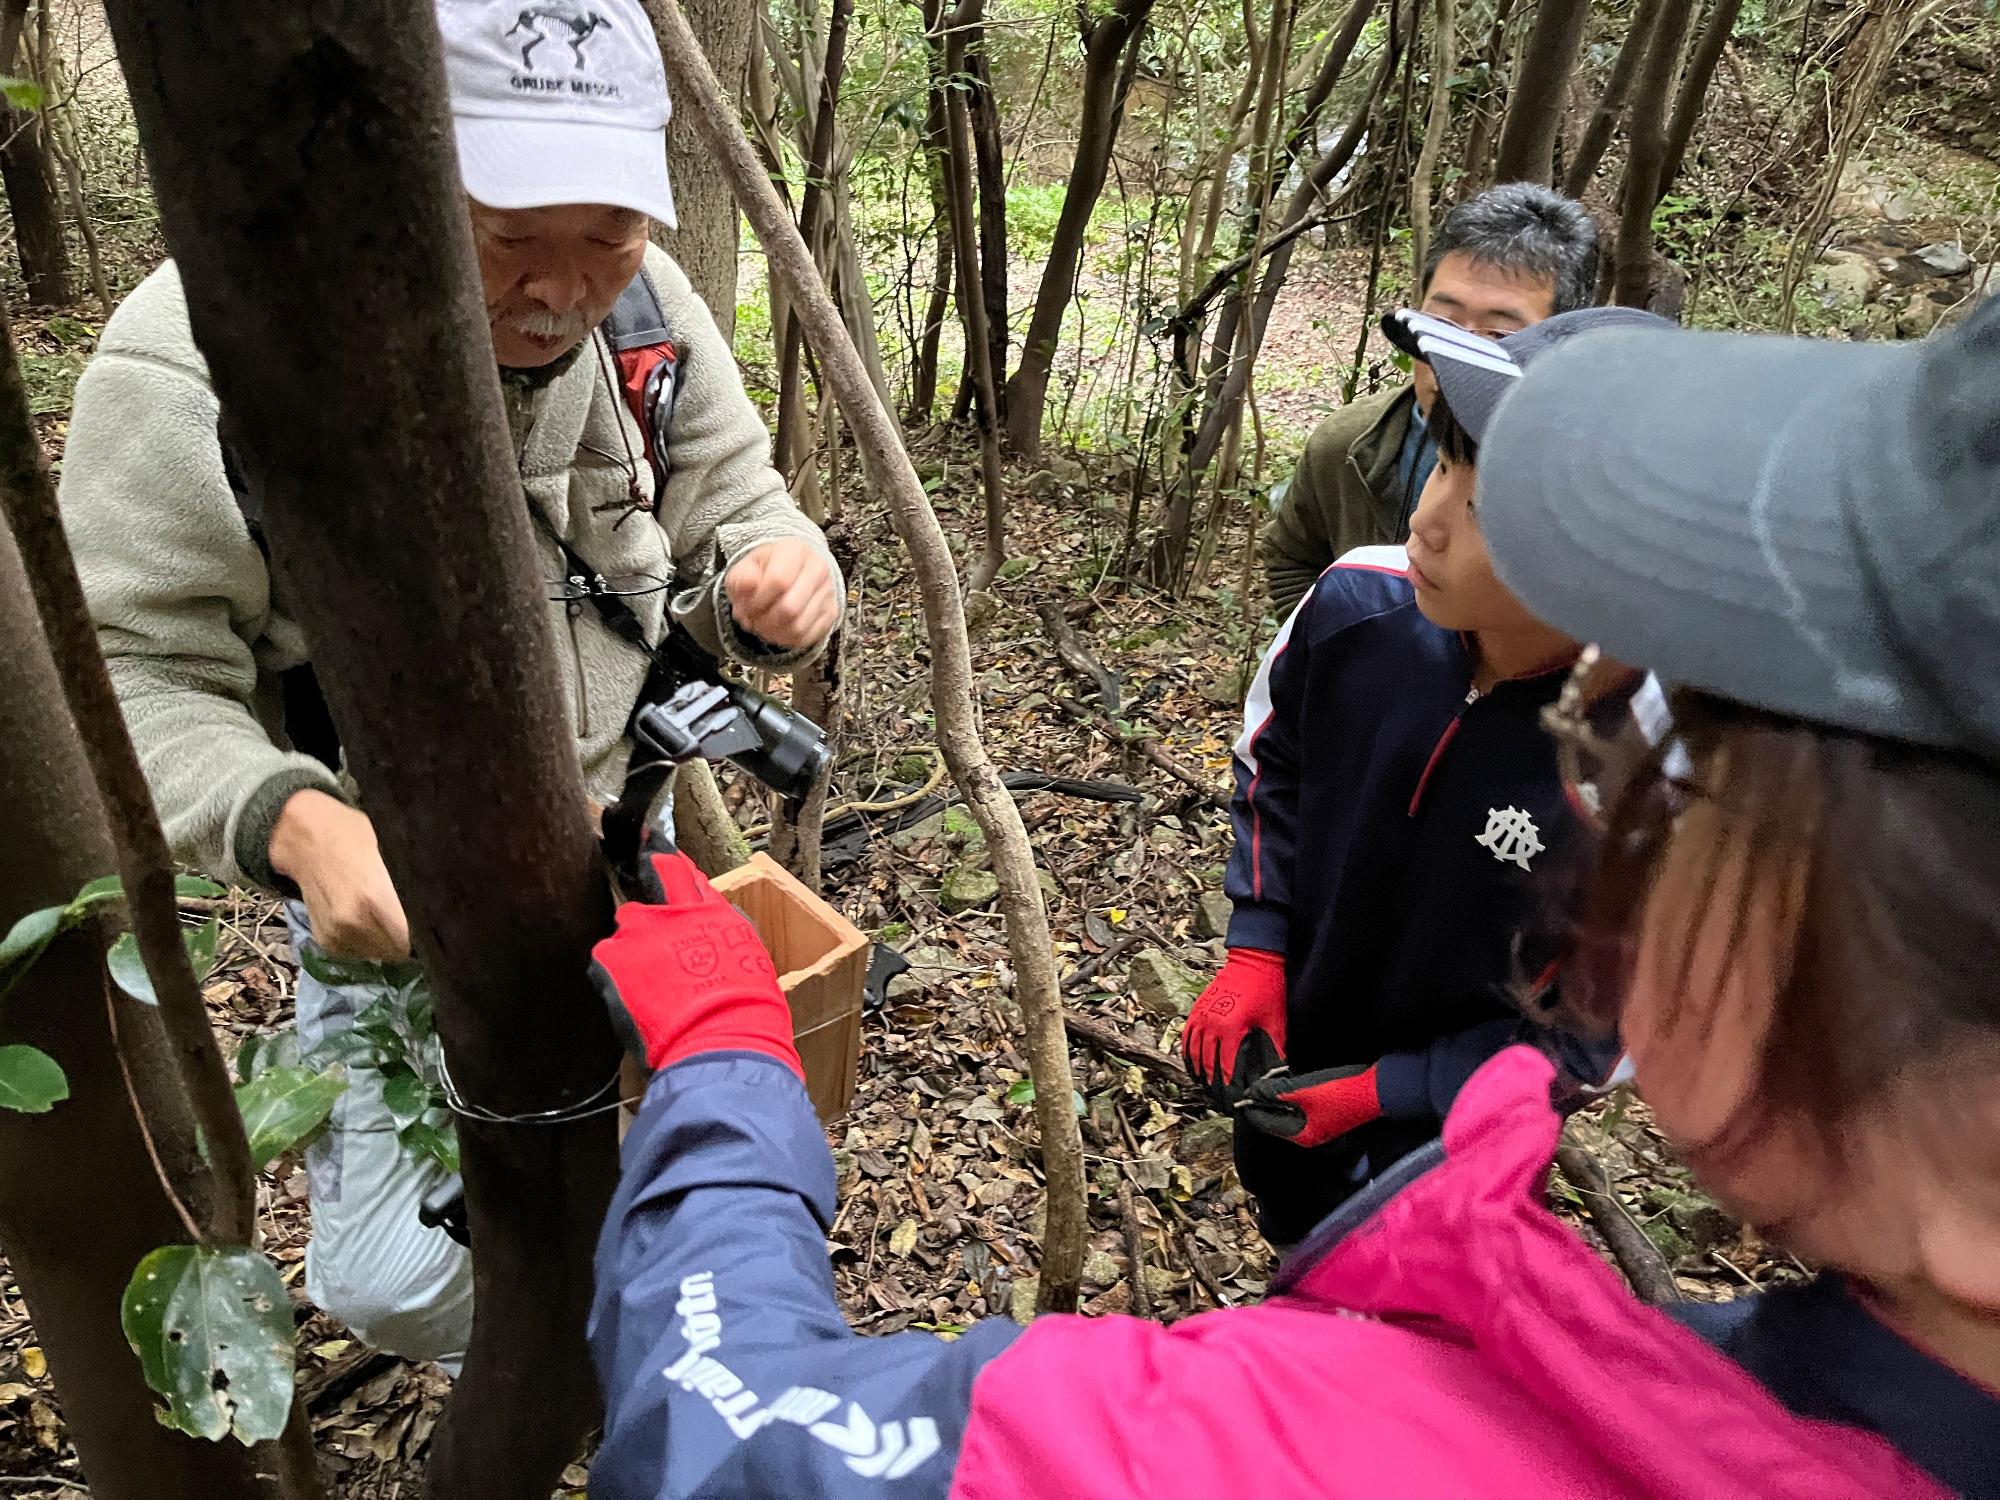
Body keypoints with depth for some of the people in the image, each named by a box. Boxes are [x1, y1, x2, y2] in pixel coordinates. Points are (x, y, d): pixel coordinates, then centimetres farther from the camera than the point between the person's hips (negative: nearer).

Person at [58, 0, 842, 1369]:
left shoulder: (648, 306, -13)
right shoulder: (210, 347, -27)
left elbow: (731, 513, -3)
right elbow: (132, 674, -23)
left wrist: (776, 584, -28)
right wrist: (293, 825, -43)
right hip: (399, 890, -3)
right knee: (394, 1278, 2)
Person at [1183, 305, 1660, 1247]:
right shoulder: (1357, 605, -24)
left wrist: (1381, 1094, -18)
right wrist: (1254, 950, -9)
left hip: (1450, 1128, -4)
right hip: (1286, 1049, 4)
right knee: (1293, 1242, 33)